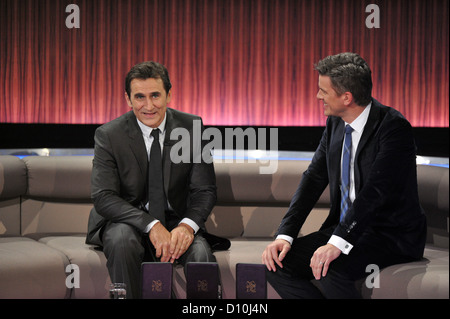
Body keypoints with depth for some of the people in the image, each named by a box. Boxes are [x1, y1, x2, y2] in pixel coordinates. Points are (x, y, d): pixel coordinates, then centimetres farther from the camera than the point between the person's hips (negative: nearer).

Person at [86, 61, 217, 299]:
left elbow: (205, 190, -2)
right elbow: (103, 197, -14)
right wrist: (151, 226, -28)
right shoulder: (109, 135, -8)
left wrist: (187, 225, -23)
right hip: (127, 220, -1)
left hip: (176, 220, 1)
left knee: (200, 253, -29)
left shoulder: (192, 127, -3)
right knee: (123, 240, -34)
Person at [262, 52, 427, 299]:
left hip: (392, 235, -7)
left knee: (330, 270, -33)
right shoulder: (335, 123, 6)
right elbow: (313, 178, 3)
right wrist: (285, 235, -8)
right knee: (276, 264, -9)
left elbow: (375, 191, -28)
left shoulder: (394, 127, -17)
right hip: (343, 229, 7)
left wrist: (338, 243, -37)